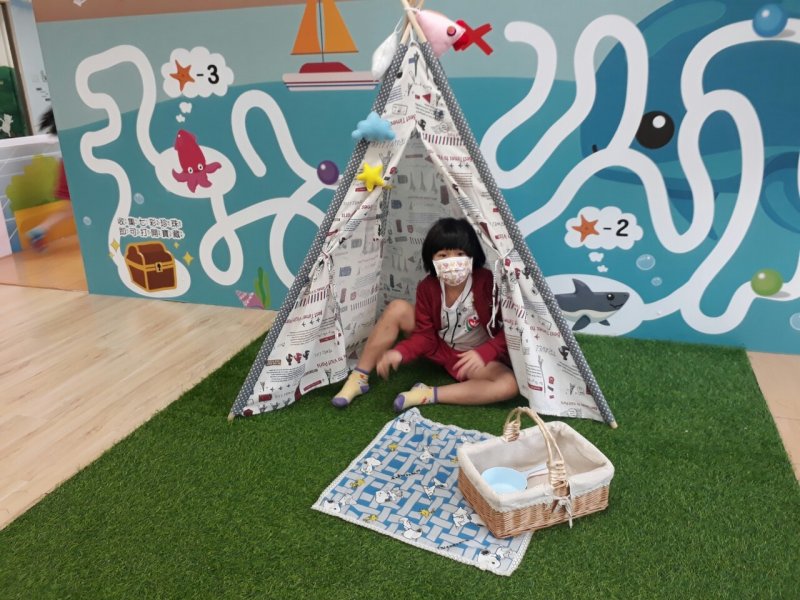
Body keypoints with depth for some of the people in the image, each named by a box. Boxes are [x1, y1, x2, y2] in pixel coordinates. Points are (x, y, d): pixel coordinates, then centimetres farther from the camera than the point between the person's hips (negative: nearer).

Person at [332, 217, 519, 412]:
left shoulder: (489, 283, -26)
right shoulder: (427, 288, -15)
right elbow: (425, 336, -11)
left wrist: (484, 353, -37)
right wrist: (400, 352, -29)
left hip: (476, 356, -2)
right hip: (440, 346, 3)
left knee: (509, 385, -33)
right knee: (397, 308, -17)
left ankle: (427, 395, -30)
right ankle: (358, 379, -10)